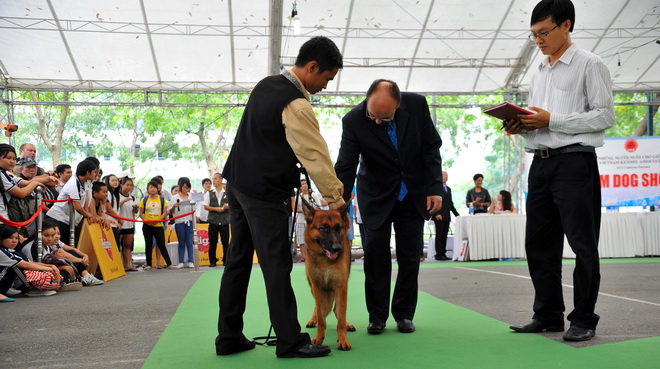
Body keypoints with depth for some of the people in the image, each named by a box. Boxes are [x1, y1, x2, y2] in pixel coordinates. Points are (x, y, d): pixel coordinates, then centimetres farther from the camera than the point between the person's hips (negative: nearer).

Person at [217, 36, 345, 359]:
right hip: (264, 193, -9)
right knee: (277, 267, -3)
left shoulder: (265, 85, 9)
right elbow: (316, 154, -16)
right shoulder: (296, 105, -18)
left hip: (237, 183, 9)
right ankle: (290, 341, 5)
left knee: (237, 260, 11)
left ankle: (229, 337, 17)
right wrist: (335, 195, -5)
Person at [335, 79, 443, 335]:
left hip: (413, 193, 2)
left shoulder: (417, 105, -18)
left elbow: (431, 148, -7)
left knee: (410, 255, 3)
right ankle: (377, 316, 6)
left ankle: (404, 314, 14)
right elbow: (345, 167, -20)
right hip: (376, 195, -1)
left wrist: (435, 188, -12)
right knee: (376, 253, -6)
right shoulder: (353, 120, -22)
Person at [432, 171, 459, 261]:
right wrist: (436, 214, -19)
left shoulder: (448, 189, 21)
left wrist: (457, 214, 14)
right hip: (439, 216, -7)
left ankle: (443, 254, 7)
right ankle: (438, 254, -3)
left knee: (444, 236, 5)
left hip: (447, 216, 7)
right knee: (439, 235, -6)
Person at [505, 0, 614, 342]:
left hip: (575, 161, -7)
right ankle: (547, 314, 18)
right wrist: (520, 126, 3)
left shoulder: (589, 65, -2)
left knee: (582, 245, -2)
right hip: (541, 162, 7)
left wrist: (551, 120, -16)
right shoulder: (539, 74, 20)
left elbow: (605, 115, -10)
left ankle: (584, 319, 8)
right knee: (539, 243, 8)